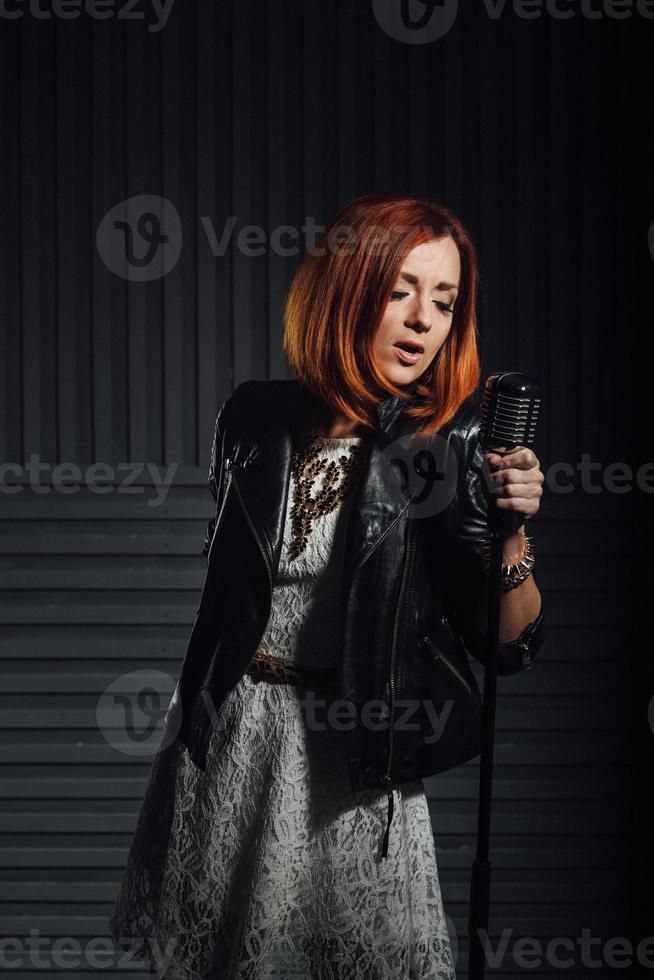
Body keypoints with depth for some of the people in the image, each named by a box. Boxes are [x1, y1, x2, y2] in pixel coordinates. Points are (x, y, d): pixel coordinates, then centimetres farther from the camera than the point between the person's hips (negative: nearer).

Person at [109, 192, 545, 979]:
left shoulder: (451, 449, -10)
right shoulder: (255, 419, -1)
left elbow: (510, 645, -10)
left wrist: (510, 534, -27)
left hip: (353, 764, -3)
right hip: (227, 748, 3)